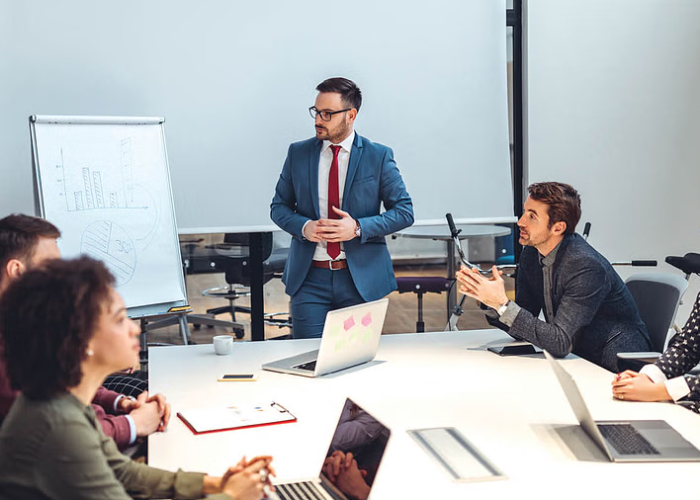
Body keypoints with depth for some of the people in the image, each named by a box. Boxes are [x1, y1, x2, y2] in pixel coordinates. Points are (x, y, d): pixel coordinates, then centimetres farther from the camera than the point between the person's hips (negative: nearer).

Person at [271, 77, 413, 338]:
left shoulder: (378, 156, 0)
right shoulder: (298, 153, 7)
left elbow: (404, 211, 0)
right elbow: (279, 206, 12)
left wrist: (358, 227, -15)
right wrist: (304, 226, -10)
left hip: (361, 278, -1)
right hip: (309, 278, 1)